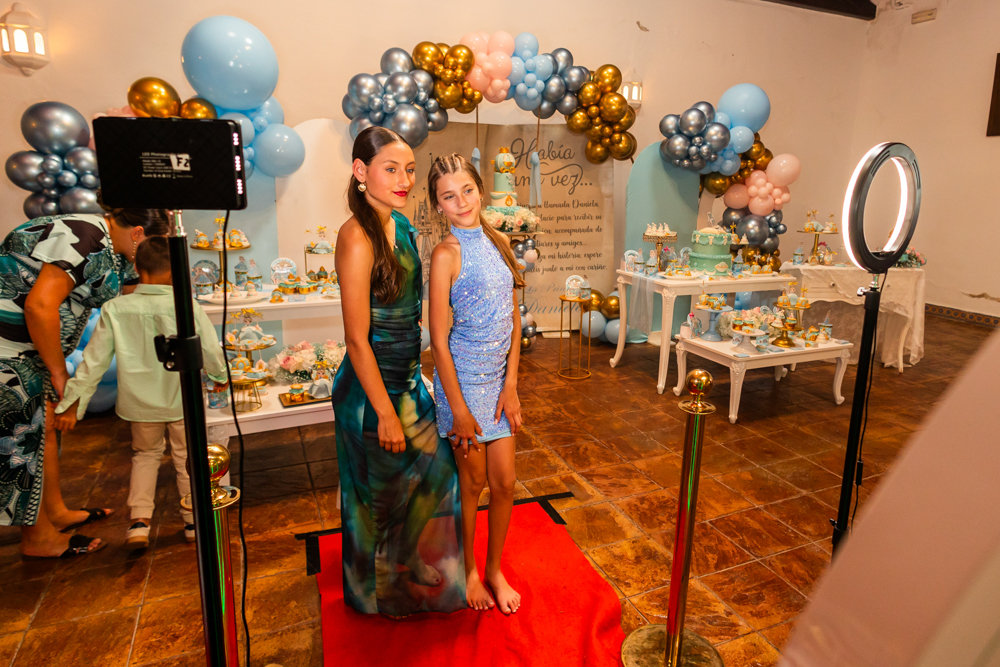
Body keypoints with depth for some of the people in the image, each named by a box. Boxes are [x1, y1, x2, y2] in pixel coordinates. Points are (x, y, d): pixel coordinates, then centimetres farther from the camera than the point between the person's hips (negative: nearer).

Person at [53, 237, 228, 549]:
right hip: (183, 400, -1)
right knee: (186, 456, 18)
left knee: (145, 454, 25)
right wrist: (220, 376, 14)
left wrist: (72, 404, 3)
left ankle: (139, 520, 16)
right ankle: (193, 519, 29)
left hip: (140, 404, 2)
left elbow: (94, 361, -7)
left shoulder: (116, 309, -13)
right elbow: (211, 350, -8)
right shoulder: (188, 307, -18)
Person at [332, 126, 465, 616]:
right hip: (372, 386, -8)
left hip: (407, 377, 8)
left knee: (432, 468, 24)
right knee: (380, 490, 13)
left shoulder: (401, 225, 2)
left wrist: (412, 380, 14)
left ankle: (410, 563, 51)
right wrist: (385, 413, -19)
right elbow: (357, 339, -23)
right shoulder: (357, 237, -23)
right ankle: (379, 589, 42)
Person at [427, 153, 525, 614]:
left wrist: (510, 385, -1)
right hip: (463, 377, -5)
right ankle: (468, 571, 35)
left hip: (499, 376, 5)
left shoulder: (498, 242, 4)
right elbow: (438, 339, -15)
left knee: (504, 482, 11)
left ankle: (495, 570, 34)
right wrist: (459, 410, -14)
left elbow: (514, 319, 6)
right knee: (473, 482, 10)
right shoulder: (447, 254, -14)